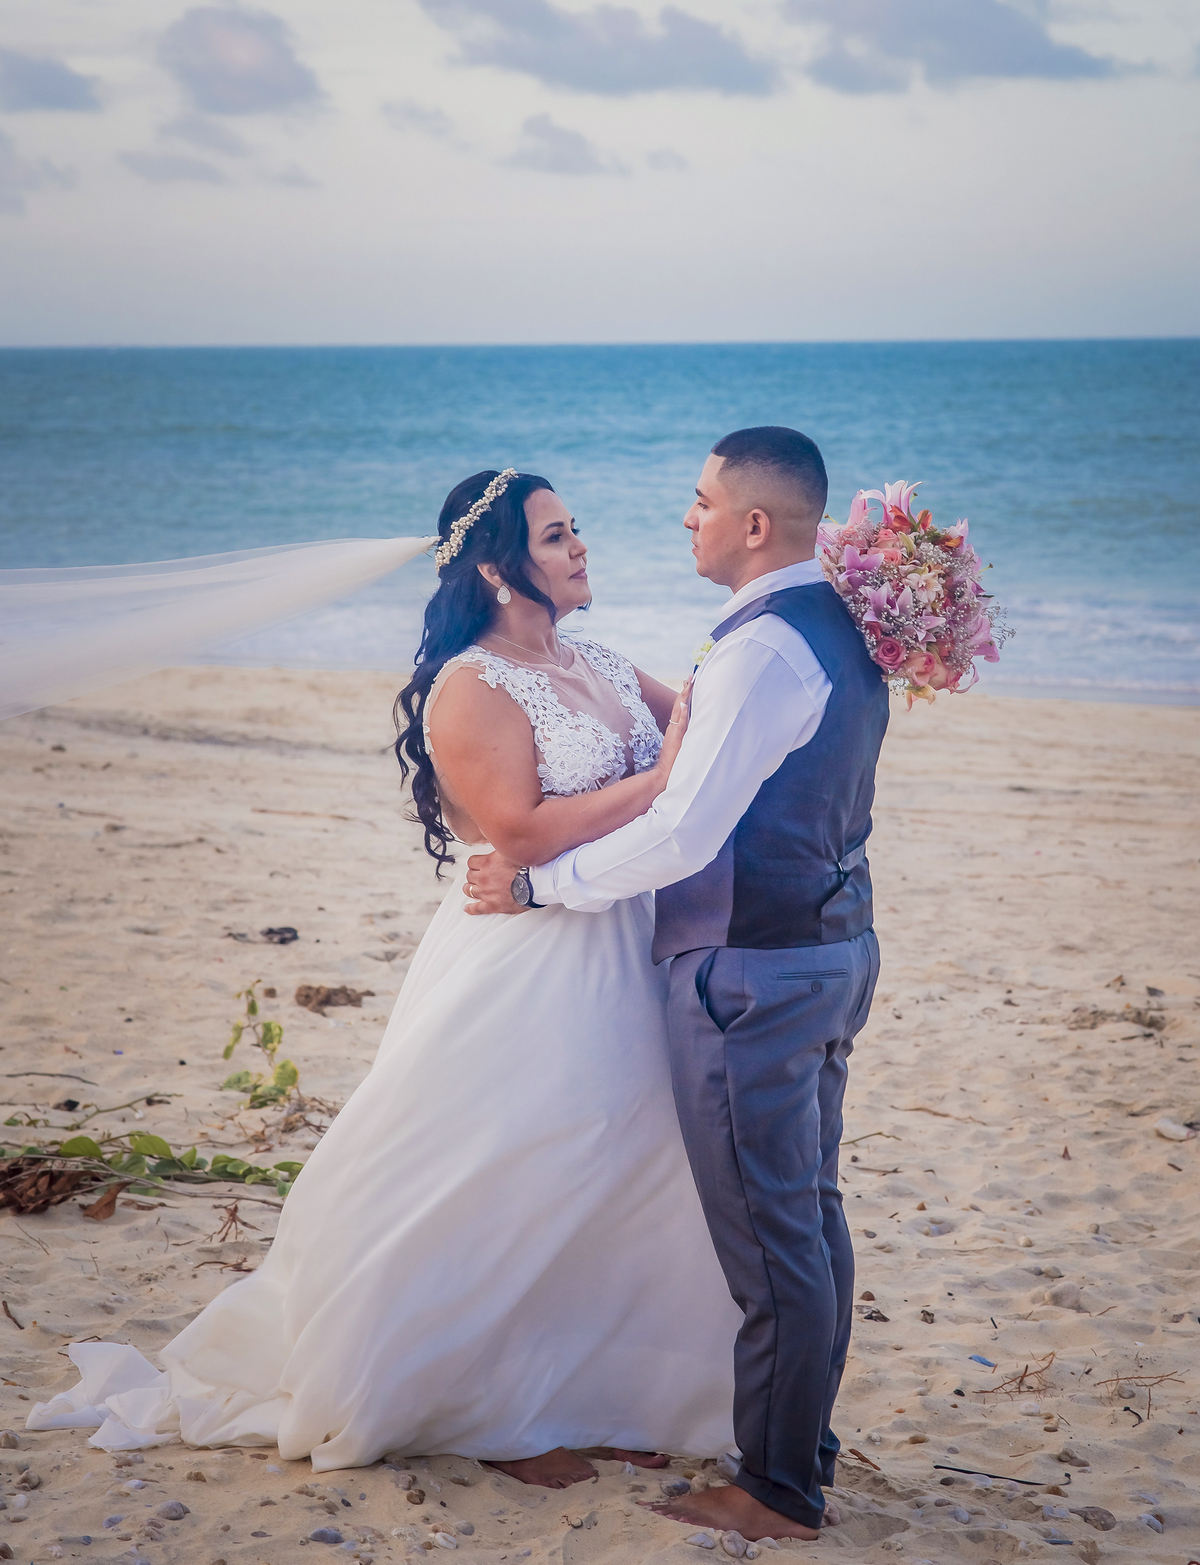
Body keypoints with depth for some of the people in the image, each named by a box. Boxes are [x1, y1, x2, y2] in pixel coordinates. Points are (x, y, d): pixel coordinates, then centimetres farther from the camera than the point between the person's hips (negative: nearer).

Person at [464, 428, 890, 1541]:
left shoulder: (763, 648, -21)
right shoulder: (840, 630, 10)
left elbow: (682, 836, -23)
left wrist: (538, 881, -12)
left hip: (753, 977, -10)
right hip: (831, 948, 10)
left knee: (770, 1240, -1)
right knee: (810, 1215, 18)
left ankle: (779, 1493, 9)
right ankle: (804, 1441, 31)